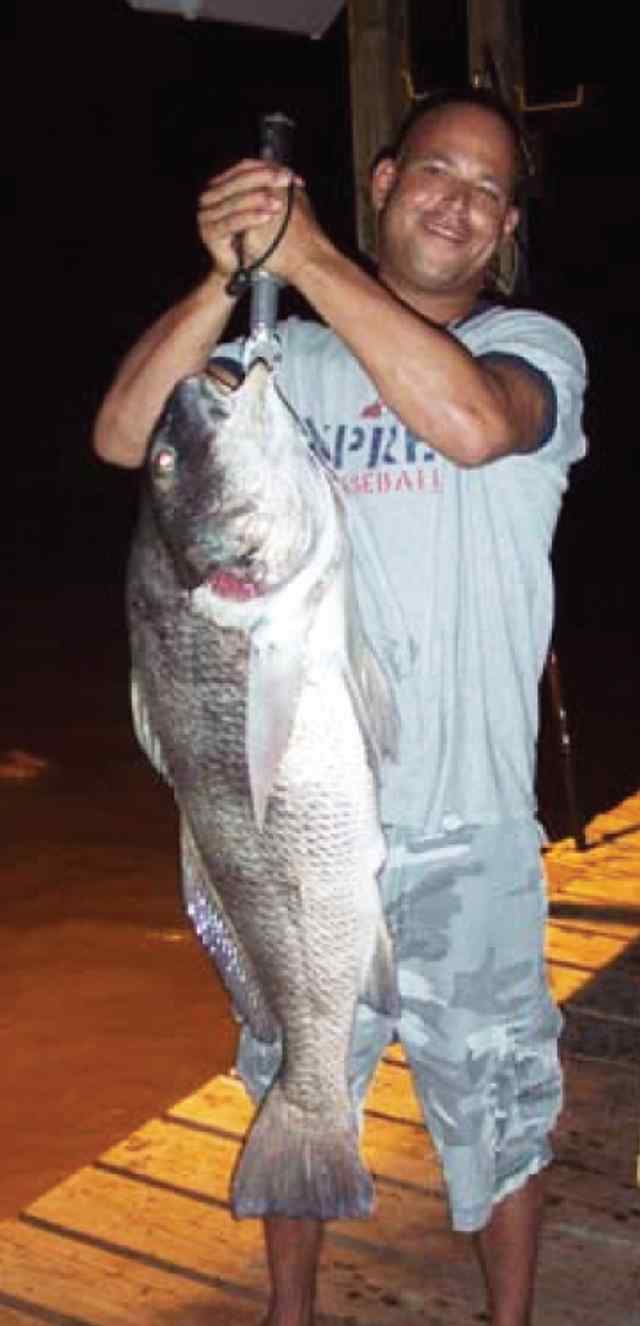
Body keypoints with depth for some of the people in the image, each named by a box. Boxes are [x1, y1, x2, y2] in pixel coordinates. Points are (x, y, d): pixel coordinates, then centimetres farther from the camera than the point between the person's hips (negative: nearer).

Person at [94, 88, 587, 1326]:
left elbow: (471, 419, -27)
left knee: (494, 1095, 14)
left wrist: (308, 256, -24)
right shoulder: (294, 361, 4)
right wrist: (228, 276, -22)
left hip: (467, 822, -2)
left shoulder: (535, 347, -2)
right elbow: (126, 435, -10)